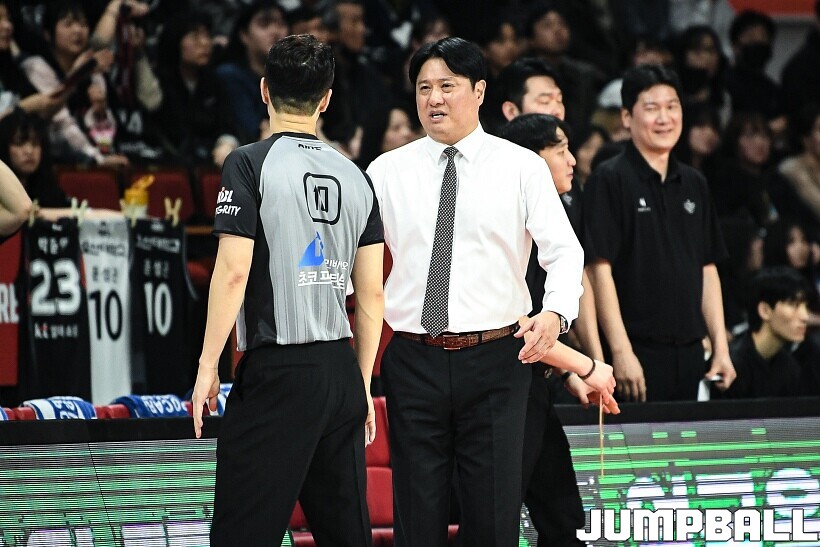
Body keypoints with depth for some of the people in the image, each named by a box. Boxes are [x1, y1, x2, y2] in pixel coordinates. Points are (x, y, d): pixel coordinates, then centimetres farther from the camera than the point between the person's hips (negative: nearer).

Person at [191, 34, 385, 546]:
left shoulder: (250, 163, -5)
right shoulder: (355, 176, 11)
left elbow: (233, 272, -11)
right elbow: (372, 294, 12)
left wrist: (208, 364, -4)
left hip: (277, 370, -6)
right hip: (341, 370, 6)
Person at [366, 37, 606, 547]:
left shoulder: (522, 167, 2)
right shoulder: (388, 171, 7)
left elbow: (565, 251, -3)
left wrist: (556, 313, -21)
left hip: (494, 362, -1)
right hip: (413, 363, 1)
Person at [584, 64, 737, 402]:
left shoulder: (694, 184, 15)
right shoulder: (609, 180, -5)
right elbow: (600, 270, -11)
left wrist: (721, 347, 10)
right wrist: (621, 352, -17)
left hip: (688, 353, 6)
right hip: (636, 352, -6)